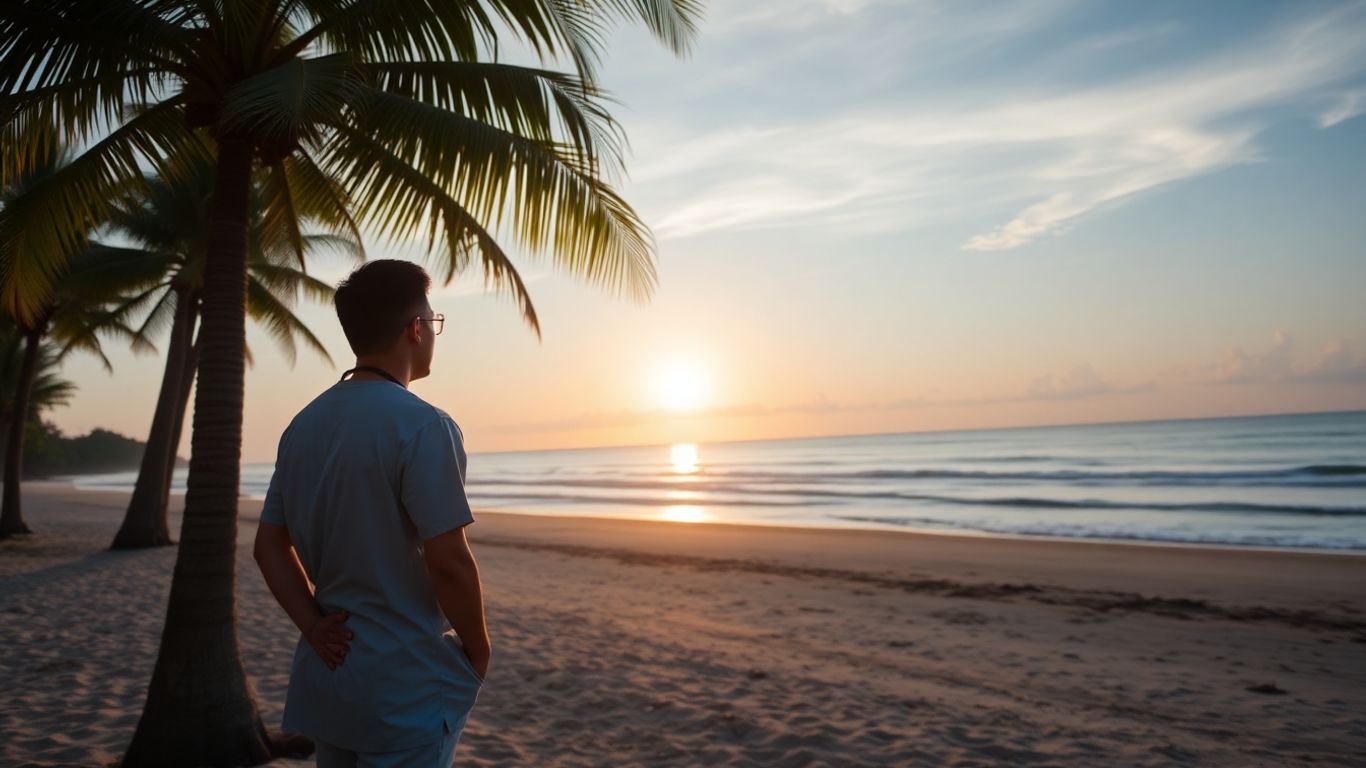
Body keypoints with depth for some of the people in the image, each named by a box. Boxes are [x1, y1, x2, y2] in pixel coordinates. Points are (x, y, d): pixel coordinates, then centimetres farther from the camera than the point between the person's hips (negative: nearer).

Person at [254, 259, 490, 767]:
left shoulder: (303, 425, 5)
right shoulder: (422, 426, -19)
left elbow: (269, 545, 8)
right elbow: (449, 562, -21)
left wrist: (313, 625, 3)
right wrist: (478, 650, -7)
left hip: (327, 674, 7)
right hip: (408, 688, -7)